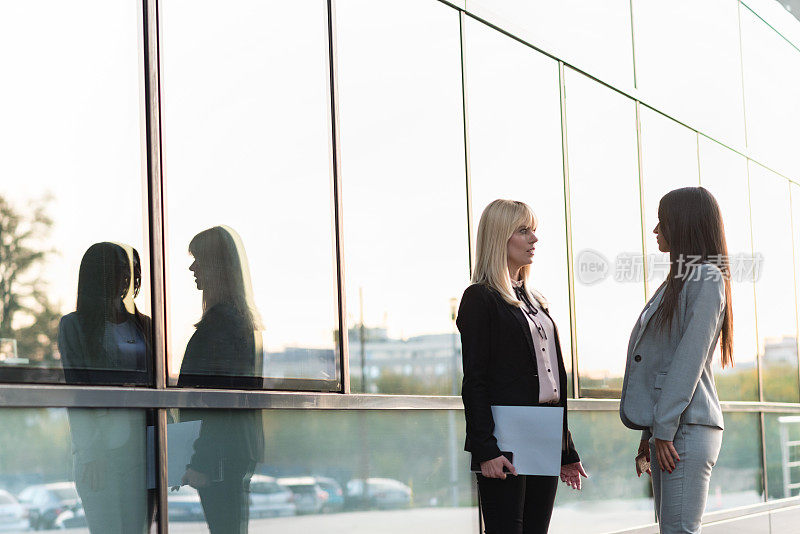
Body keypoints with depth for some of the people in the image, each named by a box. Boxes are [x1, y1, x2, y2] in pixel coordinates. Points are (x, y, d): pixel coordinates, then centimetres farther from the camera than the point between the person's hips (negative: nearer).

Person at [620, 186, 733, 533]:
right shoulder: (679, 281, 21)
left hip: (686, 427, -9)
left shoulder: (707, 280, -7)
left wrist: (663, 429, -18)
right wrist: (649, 433, 16)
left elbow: (690, 360, -15)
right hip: (667, 428, 9)